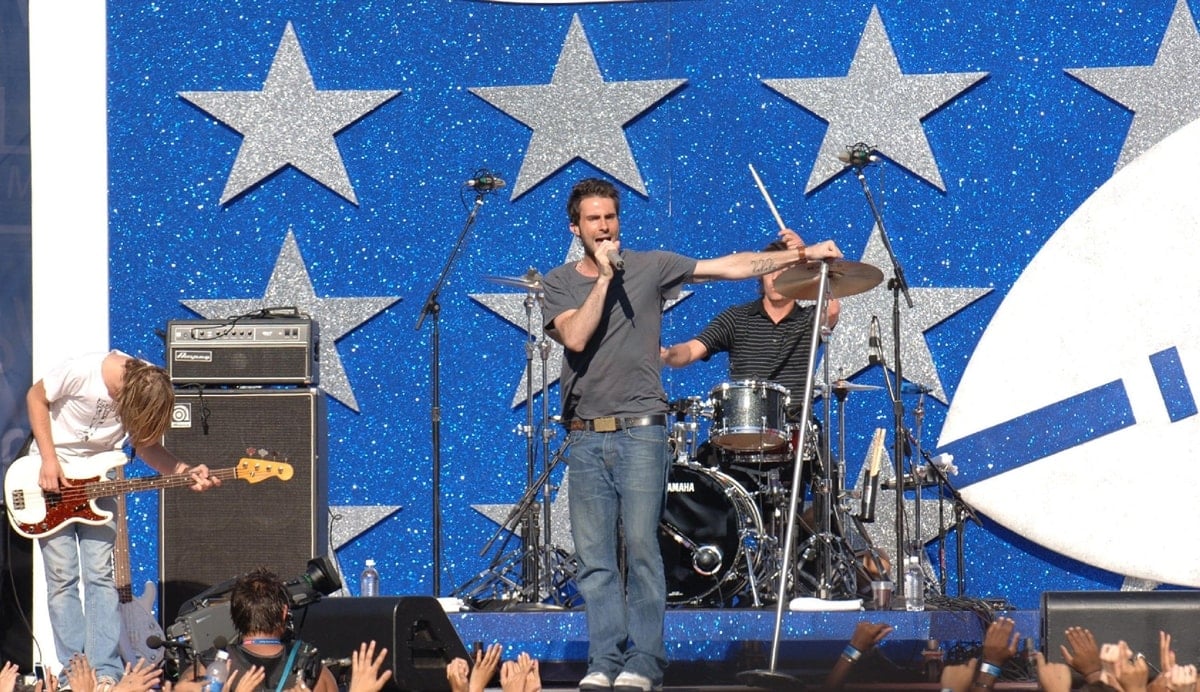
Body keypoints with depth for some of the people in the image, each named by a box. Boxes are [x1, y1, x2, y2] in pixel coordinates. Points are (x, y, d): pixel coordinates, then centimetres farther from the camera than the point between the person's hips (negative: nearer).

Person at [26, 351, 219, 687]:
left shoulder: (149, 392, -14)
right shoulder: (82, 372, -28)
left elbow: (145, 443, -1)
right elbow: (36, 397, -12)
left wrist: (186, 472, -17)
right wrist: (49, 460, -17)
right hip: (51, 476, -3)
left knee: (100, 576, -4)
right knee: (62, 578, -5)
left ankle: (105, 673, -4)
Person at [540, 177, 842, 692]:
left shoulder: (650, 267, 6)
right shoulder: (559, 283, 9)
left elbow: (730, 266, 4)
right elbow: (575, 337, -9)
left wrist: (802, 254, -1)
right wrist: (604, 277, -9)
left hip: (640, 432, -2)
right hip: (585, 437, 2)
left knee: (641, 547, -8)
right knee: (593, 558, 0)